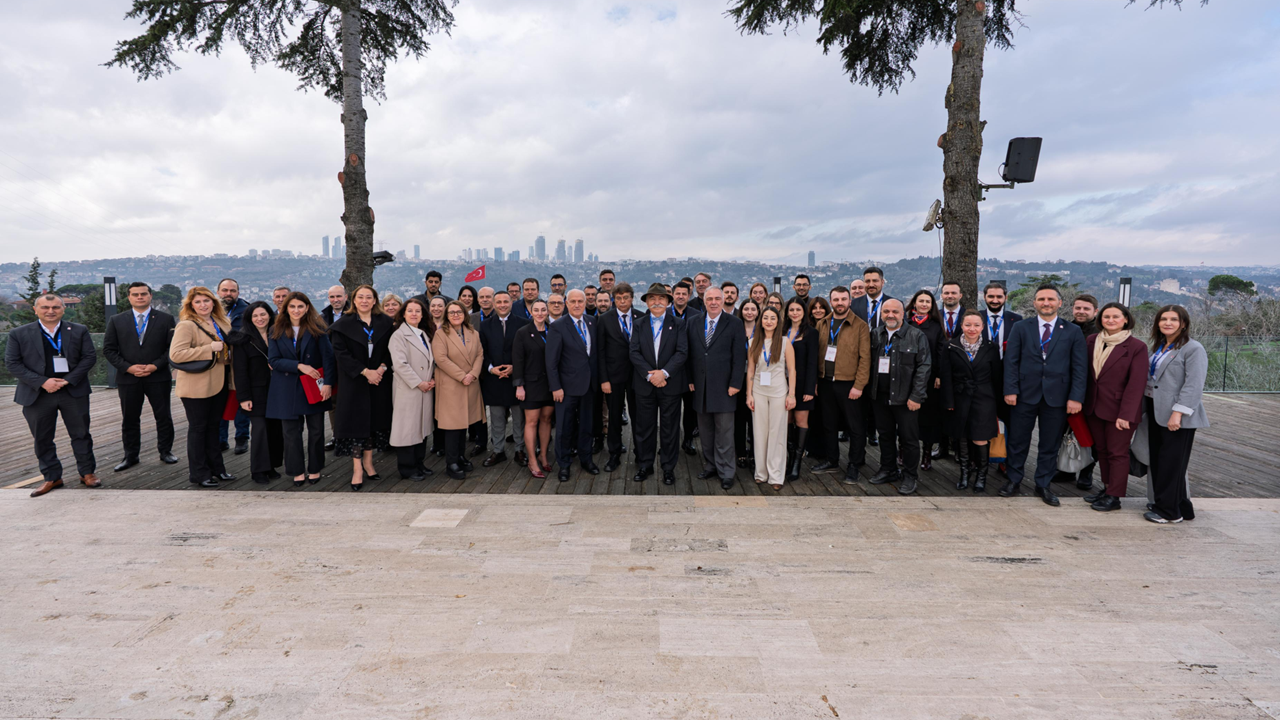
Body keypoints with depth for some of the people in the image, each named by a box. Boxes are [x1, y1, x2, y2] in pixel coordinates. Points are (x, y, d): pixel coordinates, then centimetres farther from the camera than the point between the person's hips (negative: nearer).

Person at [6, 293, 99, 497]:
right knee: (42, 438, 8)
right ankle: (51, 477, 20)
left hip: (74, 392, 0)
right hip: (37, 395, 0)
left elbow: (89, 357, 0)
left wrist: (68, 380, -12)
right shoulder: (19, 334, 1)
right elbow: (12, 363, -2)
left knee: (81, 434, 6)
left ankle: (87, 473, 19)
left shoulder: (79, 331, 3)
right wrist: (42, 382, -14)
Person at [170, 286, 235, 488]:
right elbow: (175, 354, -23)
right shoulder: (186, 325, -12)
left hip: (219, 383, 7)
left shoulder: (222, 322, 11)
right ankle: (199, 473, 12)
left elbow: (229, 346, 28)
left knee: (213, 426, 15)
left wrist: (228, 353, 5)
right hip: (197, 385, -7)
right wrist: (210, 348, -23)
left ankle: (216, 468, 24)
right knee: (198, 428, 3)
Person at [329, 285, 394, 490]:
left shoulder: (385, 323, 5)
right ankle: (357, 468, 4)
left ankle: (368, 462, 21)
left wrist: (382, 368, -13)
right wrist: (365, 372, -17)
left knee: (375, 420, 8)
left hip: (378, 380, 3)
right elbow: (341, 353, -9)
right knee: (356, 422, -1)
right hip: (353, 381, -3)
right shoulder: (343, 324, -2)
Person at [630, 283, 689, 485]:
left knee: (670, 428, 5)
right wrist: (650, 375, -14)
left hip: (670, 384, -1)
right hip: (644, 385, 1)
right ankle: (645, 465, 20)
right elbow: (634, 353, -2)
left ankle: (668, 468, 16)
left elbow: (682, 352, -7)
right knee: (644, 427, 7)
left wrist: (664, 372, -18)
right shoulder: (639, 325, 7)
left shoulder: (678, 324, 2)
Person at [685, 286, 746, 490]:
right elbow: (688, 352, 9)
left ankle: (725, 473, 10)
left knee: (724, 433, 1)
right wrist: (690, 380, 3)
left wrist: (735, 384, -10)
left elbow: (739, 356, -4)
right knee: (705, 431, 12)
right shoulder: (692, 322, 8)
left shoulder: (735, 324, -1)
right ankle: (710, 466, 25)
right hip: (700, 387, 4)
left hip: (723, 387, -3)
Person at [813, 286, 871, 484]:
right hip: (825, 383, 5)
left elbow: (865, 357, -8)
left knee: (855, 427, 2)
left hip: (849, 384, -4)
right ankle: (832, 461, 28)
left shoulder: (860, 326, -5)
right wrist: (815, 381, 3)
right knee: (829, 424, 14)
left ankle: (854, 466, 13)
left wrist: (859, 385, -14)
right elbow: (817, 354, 11)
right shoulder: (822, 325, 10)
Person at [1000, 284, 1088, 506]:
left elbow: (1080, 368, 1)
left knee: (1050, 444, 9)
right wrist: (1010, 389, -8)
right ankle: (1014, 480, 23)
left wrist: (1076, 397, -7)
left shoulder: (1073, 332, 4)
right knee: (1017, 440, 7)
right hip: (1025, 394, 0)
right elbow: (1011, 361, 0)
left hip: (1056, 396, 1)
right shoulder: (1020, 327, 3)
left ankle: (1043, 485, 23)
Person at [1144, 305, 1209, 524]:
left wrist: (1178, 412, -23)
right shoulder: (1159, 347, 14)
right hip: (1156, 412, 8)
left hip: (1177, 417, -8)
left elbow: (1194, 386, -17)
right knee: (1158, 461, 12)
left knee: (1171, 463, -2)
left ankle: (1169, 510, 8)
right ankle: (1180, 506, 25)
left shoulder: (1193, 349, -10)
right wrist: (1147, 406, 13)